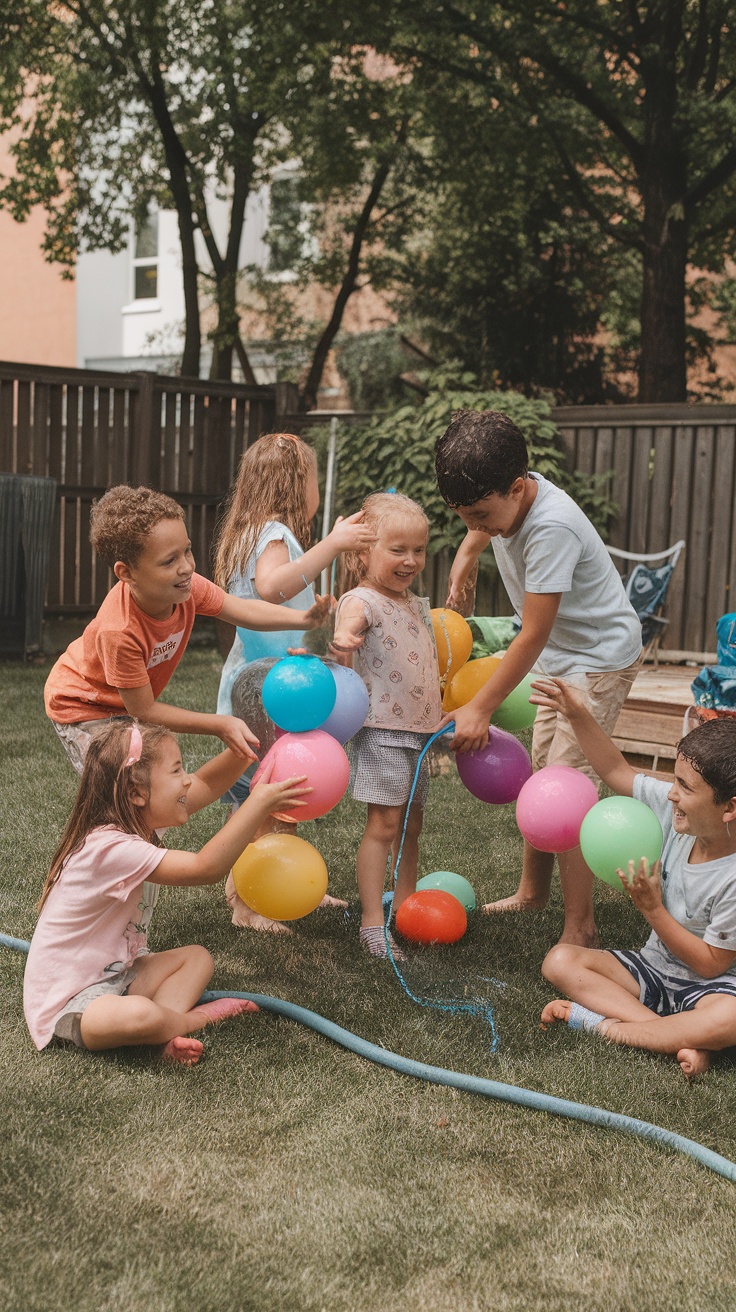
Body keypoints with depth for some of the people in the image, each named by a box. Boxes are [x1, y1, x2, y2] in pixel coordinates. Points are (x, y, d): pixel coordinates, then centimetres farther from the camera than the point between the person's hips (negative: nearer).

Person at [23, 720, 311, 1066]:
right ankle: (194, 1018, -6)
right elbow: (206, 867, -35)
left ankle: (168, 1030, -11)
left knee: (197, 957, 11)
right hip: (67, 1001, -10)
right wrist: (259, 804, -34)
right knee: (139, 1015, -37)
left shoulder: (133, 820, -1)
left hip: (115, 971, 10)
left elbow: (205, 786, 5)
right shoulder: (110, 848, -30)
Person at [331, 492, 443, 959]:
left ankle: (405, 907, 28)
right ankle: (372, 924, -1)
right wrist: (343, 638, -60)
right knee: (384, 824, -7)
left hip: (420, 731, 8)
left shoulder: (417, 605, 15)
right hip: (383, 730, -8)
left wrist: (445, 717, 26)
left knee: (411, 824, 15)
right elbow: (350, 621, -37)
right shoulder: (363, 600, -12)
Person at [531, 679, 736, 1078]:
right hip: (655, 967, 7)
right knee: (560, 960, -13)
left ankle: (604, 1025, -25)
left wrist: (652, 909, -21)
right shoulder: (675, 810, -9)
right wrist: (579, 716, -6)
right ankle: (679, 1038, -25)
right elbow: (618, 772, 5)